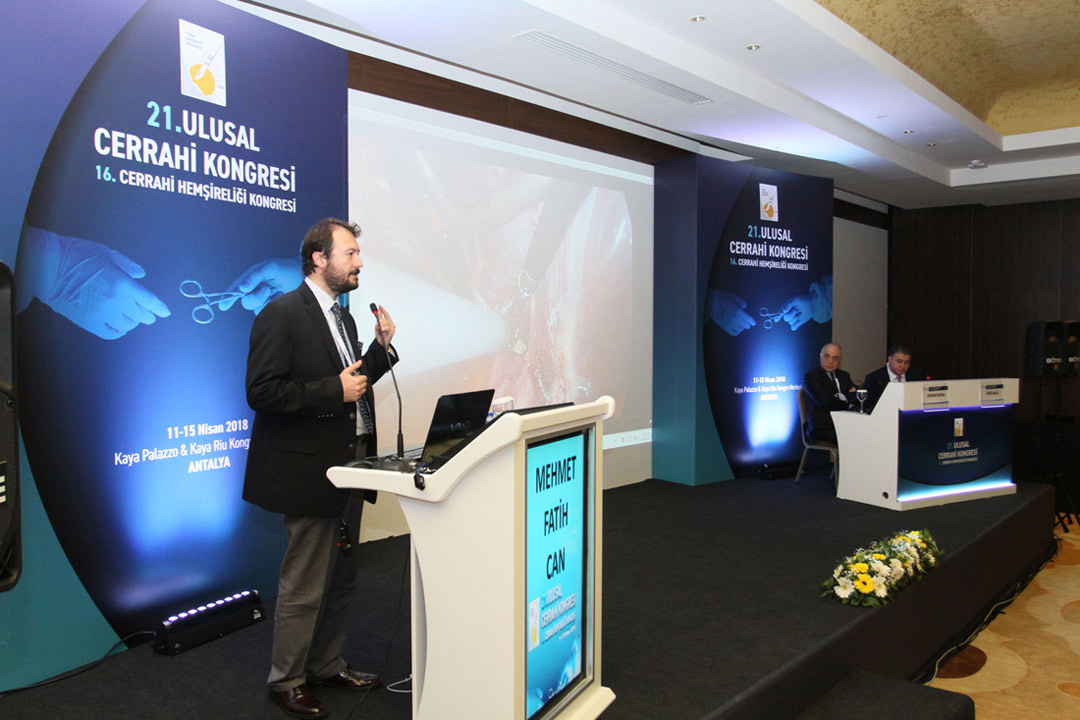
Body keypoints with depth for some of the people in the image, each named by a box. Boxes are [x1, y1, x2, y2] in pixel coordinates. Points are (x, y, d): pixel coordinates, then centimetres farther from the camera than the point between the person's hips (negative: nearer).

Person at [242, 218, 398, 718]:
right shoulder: (282, 313, -14)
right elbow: (262, 392, -21)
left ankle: (327, 665, 36)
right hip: (309, 471, -9)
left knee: (341, 579, 19)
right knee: (304, 587, 4)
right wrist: (335, 391, -21)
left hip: (349, 466, 9)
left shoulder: (341, 316, 14)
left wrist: (381, 347, 4)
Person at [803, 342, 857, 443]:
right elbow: (825, 402, -15)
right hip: (822, 429, -7)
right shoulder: (811, 377, -2)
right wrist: (848, 404, -3)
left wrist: (842, 396, -7)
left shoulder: (844, 375, 20)